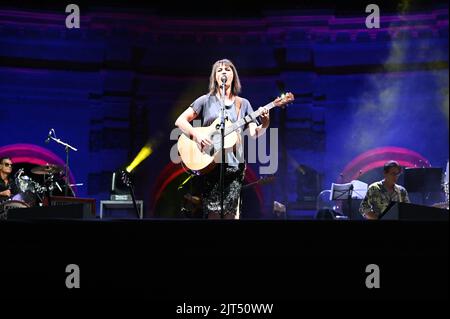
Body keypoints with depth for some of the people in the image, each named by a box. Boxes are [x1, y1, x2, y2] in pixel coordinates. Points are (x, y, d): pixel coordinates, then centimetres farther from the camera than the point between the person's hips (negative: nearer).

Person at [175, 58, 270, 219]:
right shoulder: (206, 100, 6)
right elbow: (180, 121, 3)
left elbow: (253, 133, 5)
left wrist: (264, 125, -16)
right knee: (213, 213, -8)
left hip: (235, 164, 2)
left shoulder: (243, 104, 12)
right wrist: (196, 135, -13)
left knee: (231, 213, -3)